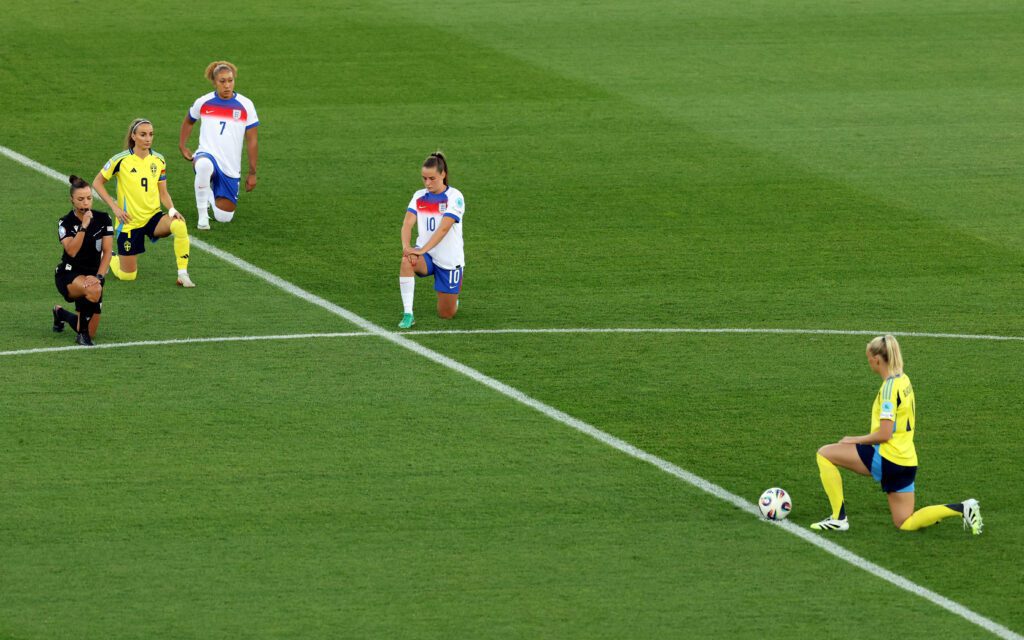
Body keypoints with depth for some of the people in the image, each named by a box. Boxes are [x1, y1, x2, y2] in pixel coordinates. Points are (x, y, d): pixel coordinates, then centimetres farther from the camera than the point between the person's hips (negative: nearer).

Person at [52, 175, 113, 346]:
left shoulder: (103, 219, -2)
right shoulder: (66, 223, -9)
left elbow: (107, 251, -8)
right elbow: (72, 251, -24)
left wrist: (99, 276, -22)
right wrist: (83, 226, -31)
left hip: (93, 275, 4)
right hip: (69, 275, -4)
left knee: (90, 332, 3)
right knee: (94, 289, -40)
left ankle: (60, 313, 34)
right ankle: (82, 333, -20)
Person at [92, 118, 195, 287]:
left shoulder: (158, 160, 1)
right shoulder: (121, 160, -10)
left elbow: (163, 192, 8)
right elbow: (97, 183, -2)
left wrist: (172, 210, -11)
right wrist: (114, 207, -11)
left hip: (153, 217, 3)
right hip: (130, 221, -3)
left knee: (179, 226, -32)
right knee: (127, 276, 1)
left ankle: (183, 276, -22)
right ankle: (109, 257, 36)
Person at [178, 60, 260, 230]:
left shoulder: (245, 105, -3)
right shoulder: (203, 103, -1)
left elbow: (252, 142, 0)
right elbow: (188, 121, 22)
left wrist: (252, 173, -1)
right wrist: (182, 146, 14)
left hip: (231, 168, 1)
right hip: (206, 154, -1)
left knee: (224, 217, 0)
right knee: (204, 165, -42)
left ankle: (212, 195, 36)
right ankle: (203, 215, -25)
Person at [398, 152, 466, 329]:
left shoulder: (454, 197, -13)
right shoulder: (419, 196, 1)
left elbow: (443, 229, -24)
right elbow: (408, 223, -11)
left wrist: (422, 250, -34)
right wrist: (406, 246, -31)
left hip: (449, 259, -3)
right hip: (426, 255, 3)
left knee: (446, 314, 1)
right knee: (407, 261, -35)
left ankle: (454, 294, 38)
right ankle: (408, 315, -29)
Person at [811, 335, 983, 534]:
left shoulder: (889, 387, -16)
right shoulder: (904, 380, 12)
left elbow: (883, 435, -20)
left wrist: (855, 440, -5)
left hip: (888, 458, -9)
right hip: (906, 461, 9)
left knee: (824, 454, -2)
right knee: (905, 524, 15)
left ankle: (838, 518, -2)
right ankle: (963, 509, 3)